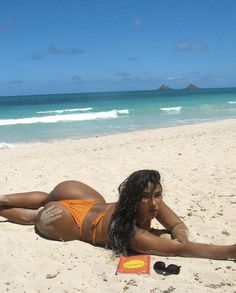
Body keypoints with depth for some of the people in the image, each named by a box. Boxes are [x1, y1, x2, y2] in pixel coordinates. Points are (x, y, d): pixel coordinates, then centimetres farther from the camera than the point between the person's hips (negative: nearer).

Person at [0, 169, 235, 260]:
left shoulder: (151, 202, -25)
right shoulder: (133, 235, -43)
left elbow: (177, 225, -14)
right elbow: (179, 250, -48)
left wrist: (181, 236, -37)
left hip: (92, 202, 6)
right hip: (71, 221, -6)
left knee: (45, 199, 34)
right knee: (36, 217, 26)